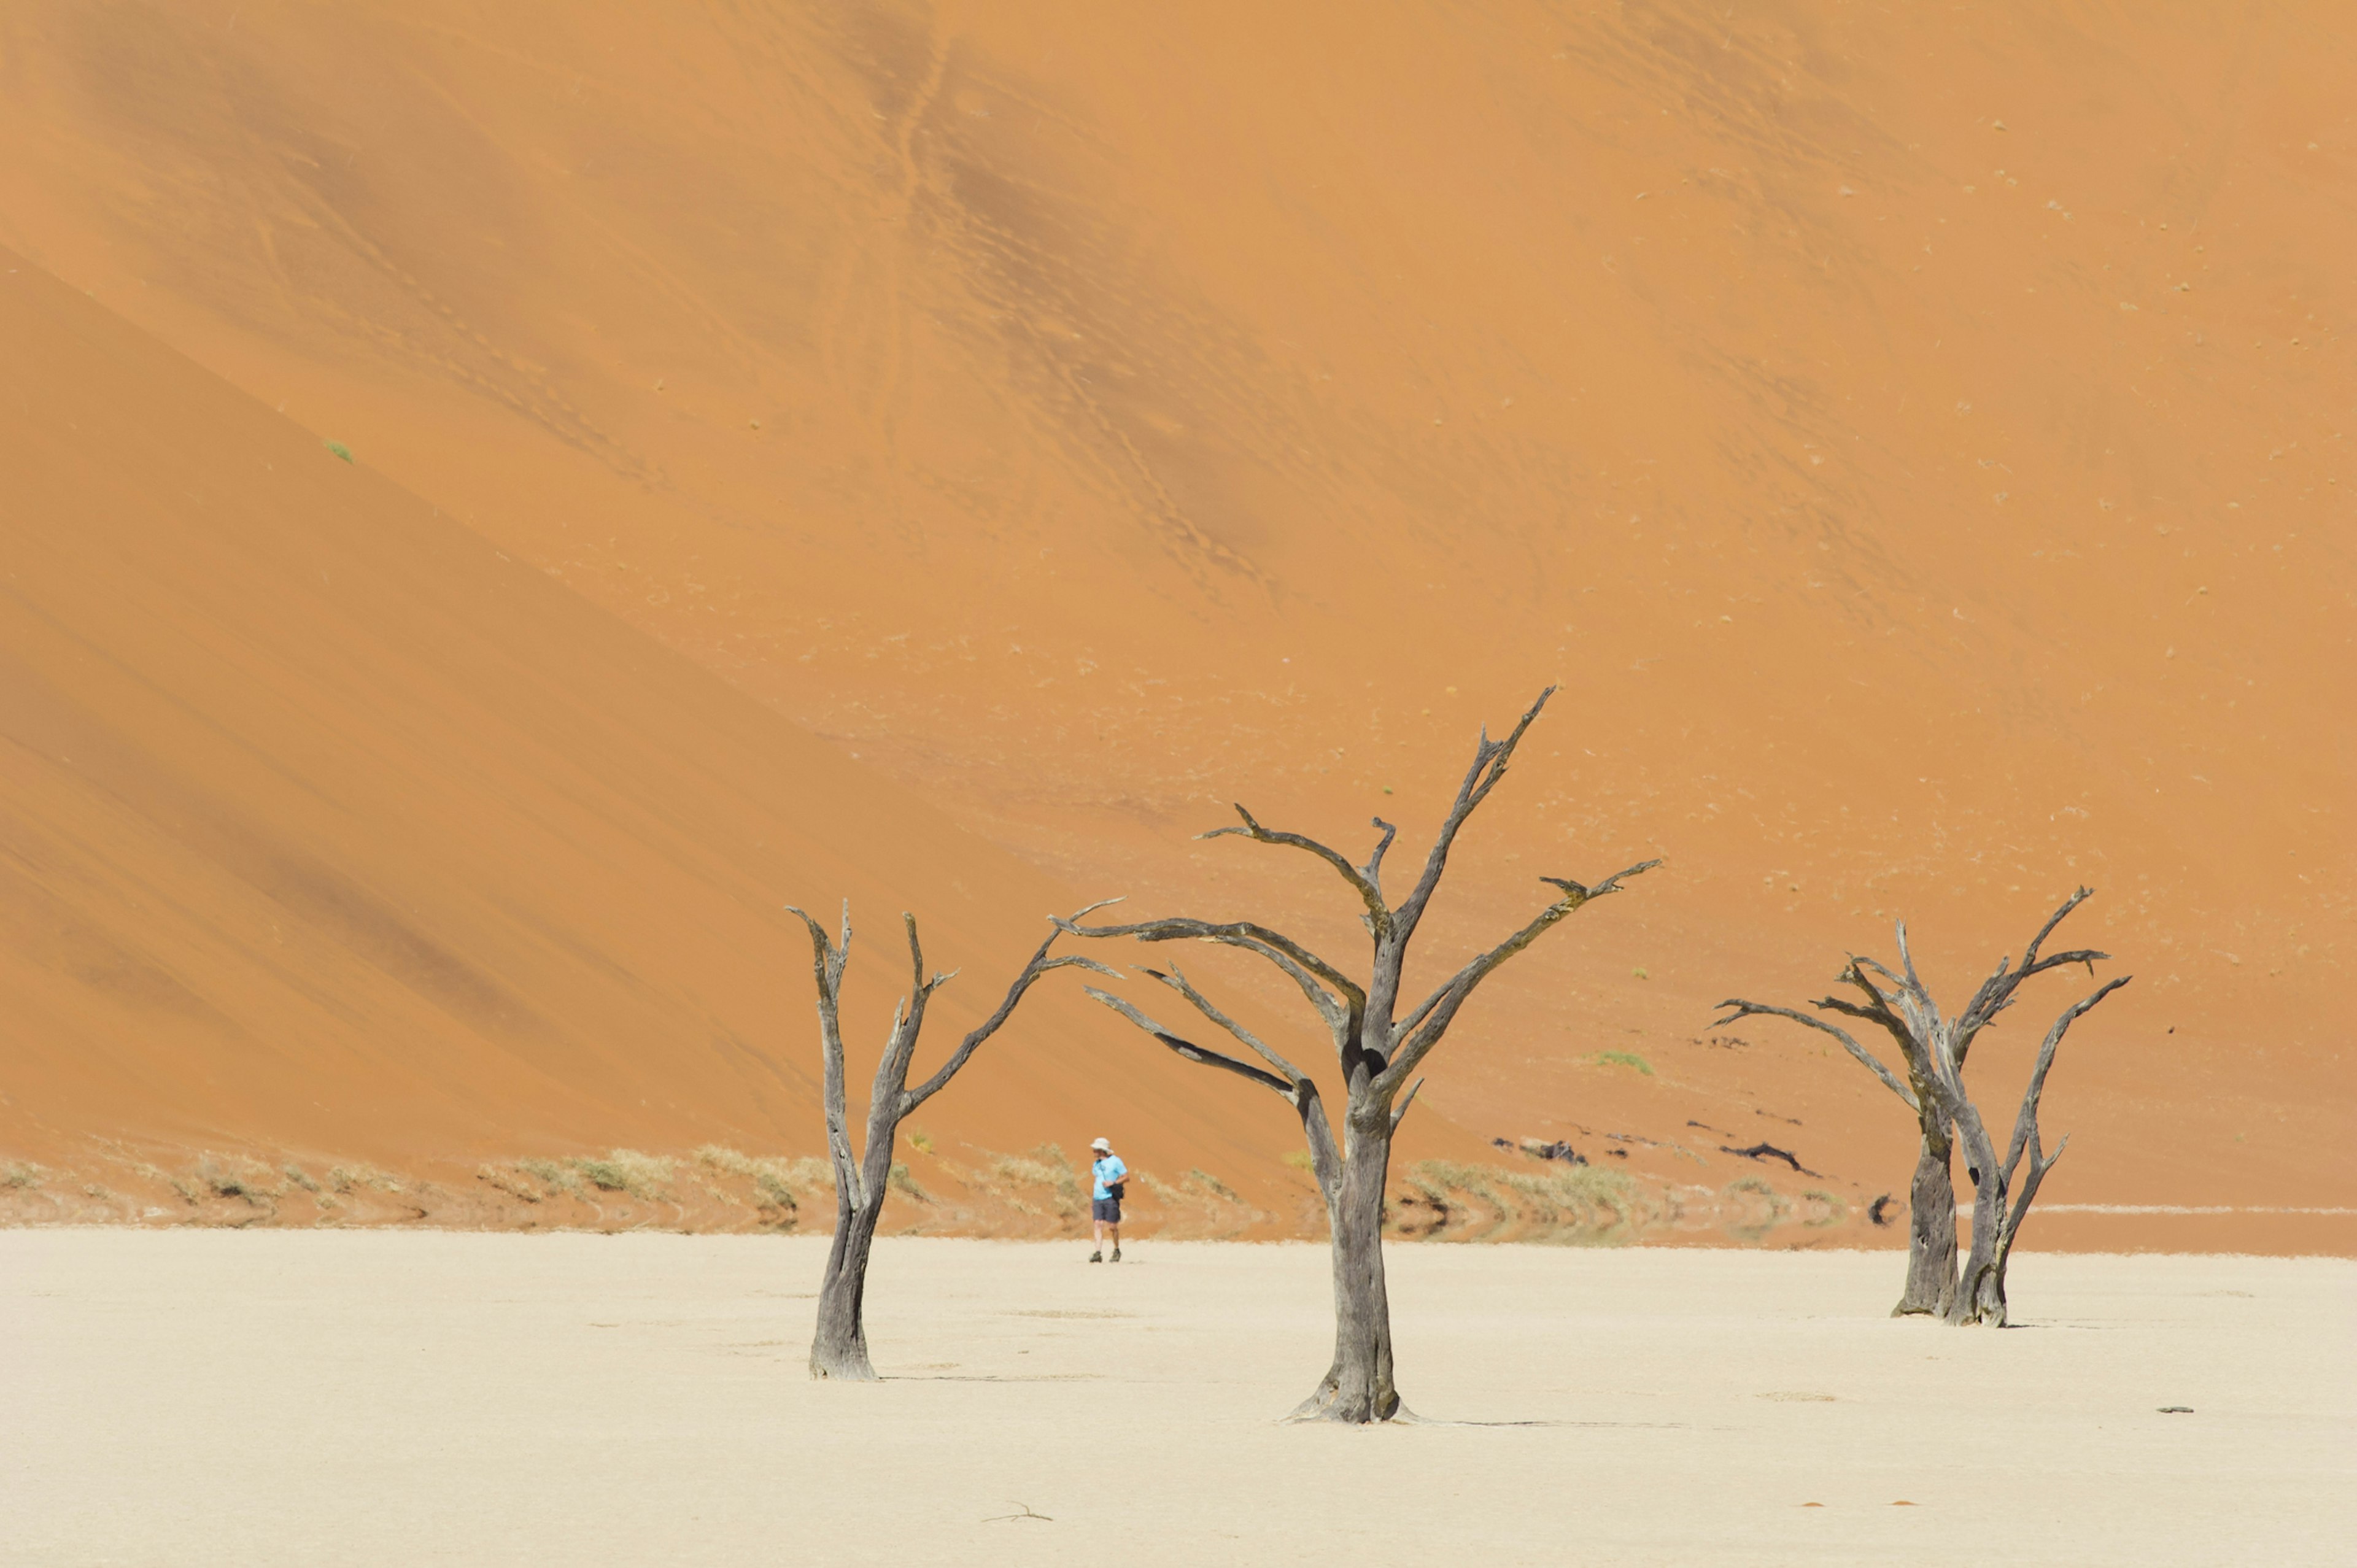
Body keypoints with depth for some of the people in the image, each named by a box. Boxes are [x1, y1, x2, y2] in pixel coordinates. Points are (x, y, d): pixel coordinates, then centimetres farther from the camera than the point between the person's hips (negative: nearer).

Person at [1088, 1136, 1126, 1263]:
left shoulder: (1115, 1161, -4)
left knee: (1113, 1226, 0)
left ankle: (1117, 1251, 19)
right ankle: (1098, 1254, -13)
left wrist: (1113, 1183, -18)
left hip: (1111, 1198, -6)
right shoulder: (1097, 1164, 16)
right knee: (1098, 1225, -7)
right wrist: (1091, 1198, 20)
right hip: (1098, 1199, 6)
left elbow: (1126, 1176, -4)